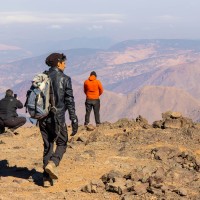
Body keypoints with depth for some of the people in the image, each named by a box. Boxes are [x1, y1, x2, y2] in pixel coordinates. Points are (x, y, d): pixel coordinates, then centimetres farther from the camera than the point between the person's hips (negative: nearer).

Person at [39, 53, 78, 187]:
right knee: (62, 143, 15)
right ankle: (53, 163, -12)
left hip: (43, 118, 4)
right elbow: (70, 101, -11)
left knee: (48, 146, 13)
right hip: (57, 118, -4)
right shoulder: (64, 79, -8)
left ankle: (47, 179, 10)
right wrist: (74, 121, -9)